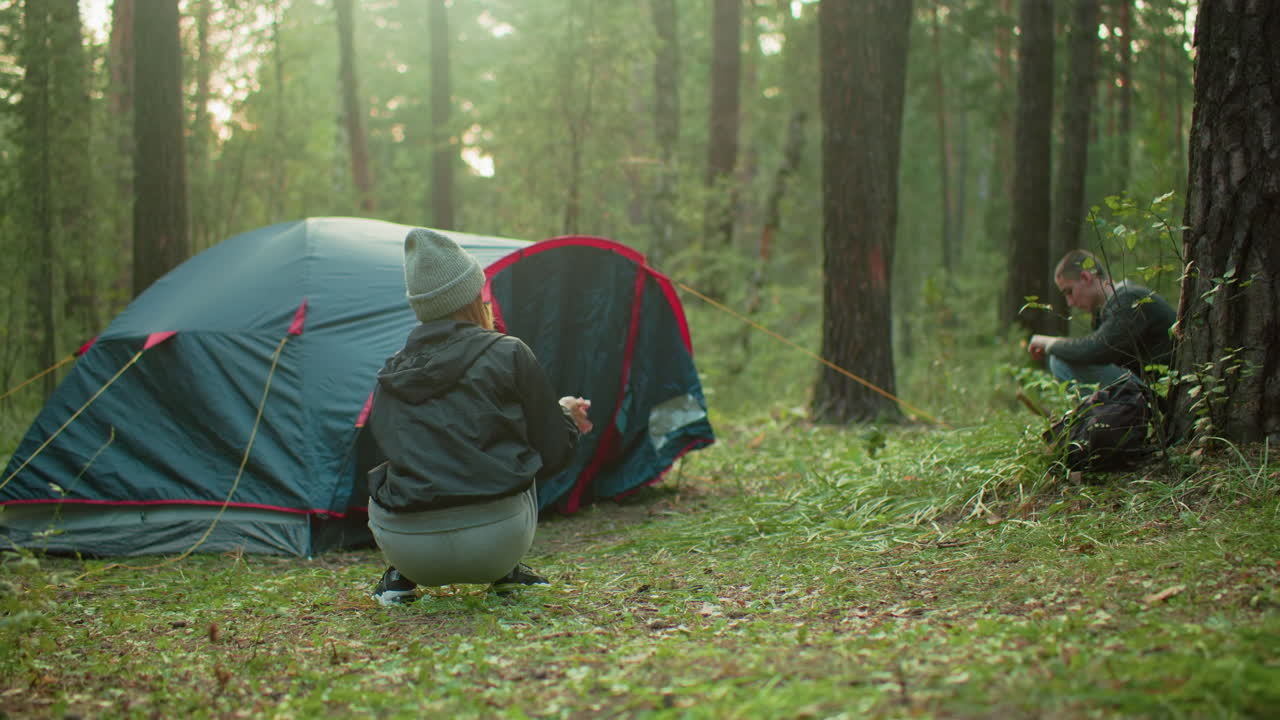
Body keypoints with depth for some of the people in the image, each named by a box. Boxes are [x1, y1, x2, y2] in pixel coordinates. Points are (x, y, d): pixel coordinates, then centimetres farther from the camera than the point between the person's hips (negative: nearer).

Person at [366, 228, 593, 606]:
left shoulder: (390, 376, 12)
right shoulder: (509, 355, 2)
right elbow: (553, 453, 6)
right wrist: (566, 416, 32)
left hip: (407, 549, 2)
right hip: (496, 542, -2)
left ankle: (399, 577, 16)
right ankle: (505, 571, 21)